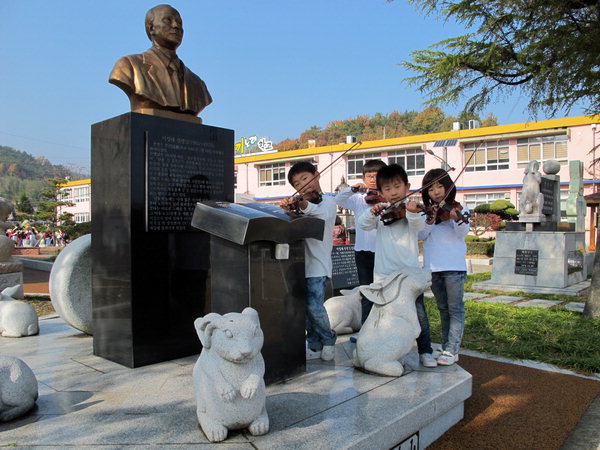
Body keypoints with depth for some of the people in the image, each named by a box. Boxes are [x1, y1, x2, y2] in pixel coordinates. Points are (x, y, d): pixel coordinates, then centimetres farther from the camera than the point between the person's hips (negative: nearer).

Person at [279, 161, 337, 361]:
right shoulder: (300, 204, 20)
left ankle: (328, 339, 11)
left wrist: (303, 205, -46)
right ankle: (315, 346, 20)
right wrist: (286, 207, -12)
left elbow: (323, 214, -25)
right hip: (301, 263, 6)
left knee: (314, 306, -13)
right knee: (305, 307, 6)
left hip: (318, 264, -6)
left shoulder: (327, 202, -2)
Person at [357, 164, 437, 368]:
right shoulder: (380, 210, 5)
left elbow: (418, 226, -19)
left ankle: (425, 351, 16)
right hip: (384, 272, 2)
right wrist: (372, 213, -29)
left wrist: (412, 213, -41)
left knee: (418, 312, 3)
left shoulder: (411, 208, 0)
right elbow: (363, 224, -7)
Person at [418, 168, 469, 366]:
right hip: (432, 266, 4)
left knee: (455, 308, -3)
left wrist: (457, 219, -33)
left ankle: (451, 350, 0)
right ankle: (447, 347, 21)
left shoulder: (459, 209, 1)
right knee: (443, 309, 13)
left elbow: (463, 232, -13)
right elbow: (421, 235, 0)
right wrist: (429, 221, -18)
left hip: (454, 266, -3)